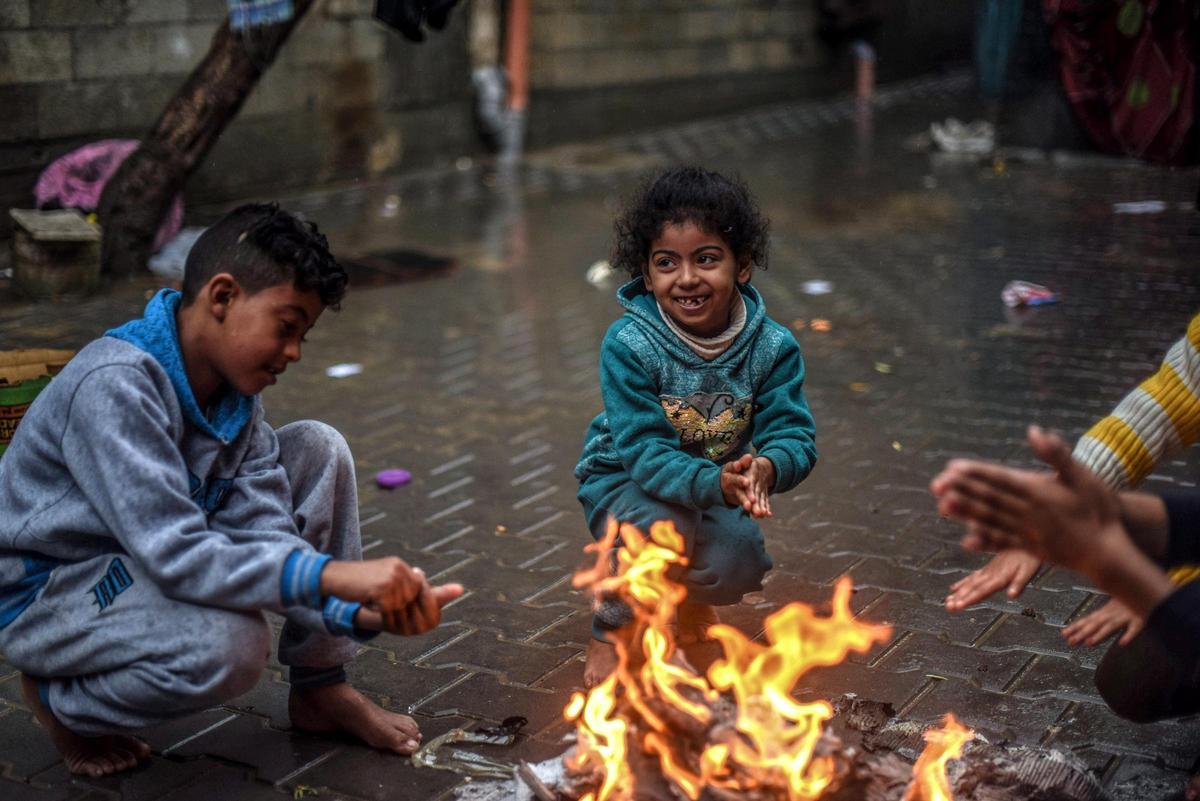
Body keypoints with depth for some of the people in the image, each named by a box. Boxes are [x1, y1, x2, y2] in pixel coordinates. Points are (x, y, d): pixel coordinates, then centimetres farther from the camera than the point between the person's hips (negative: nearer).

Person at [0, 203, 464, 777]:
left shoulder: (235, 391, -4)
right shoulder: (114, 385, -30)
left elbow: (267, 534, -10)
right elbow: (174, 555, -35)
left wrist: (365, 610, -26)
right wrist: (336, 574, -39)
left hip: (150, 556, 8)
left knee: (317, 450, -5)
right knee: (230, 645, -36)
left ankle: (320, 689, 3)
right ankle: (59, 699, -3)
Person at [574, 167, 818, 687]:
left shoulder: (773, 346, -16)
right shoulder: (627, 345, -26)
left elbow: (794, 434, -20)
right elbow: (645, 453, -29)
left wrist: (767, 467, -44)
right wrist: (715, 484, -47)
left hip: (719, 489, 3)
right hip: (625, 482, -2)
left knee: (742, 563, -24)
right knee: (661, 521, -34)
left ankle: (686, 597, 15)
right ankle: (614, 625, -4)